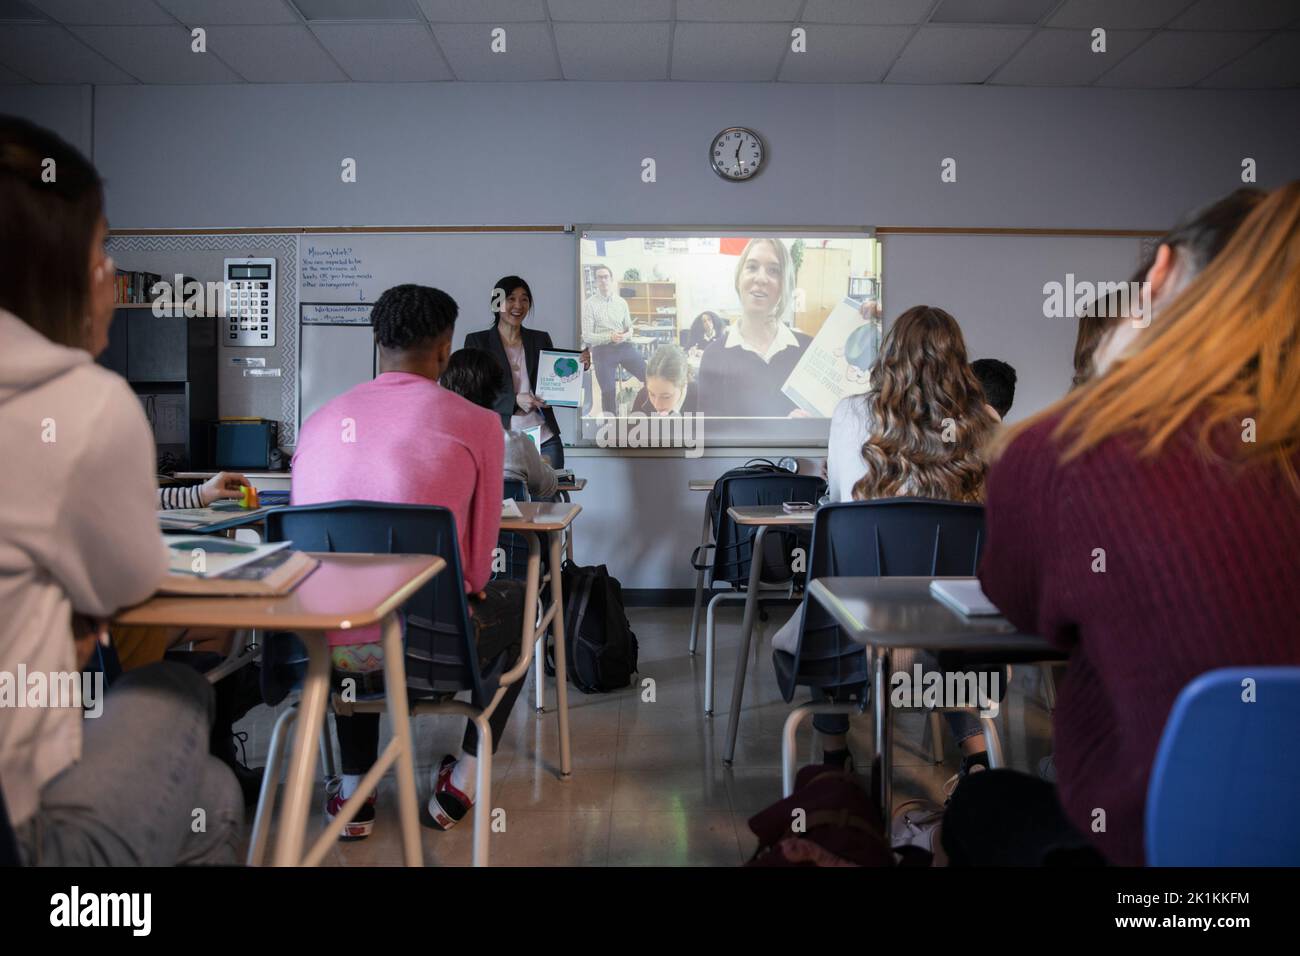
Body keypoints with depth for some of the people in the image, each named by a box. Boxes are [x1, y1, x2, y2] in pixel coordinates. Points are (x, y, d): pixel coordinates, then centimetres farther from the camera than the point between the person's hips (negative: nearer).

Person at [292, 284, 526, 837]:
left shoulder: (320, 419, 9)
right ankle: (461, 782, 25)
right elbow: (478, 564, 1)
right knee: (518, 603, 28)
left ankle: (354, 789, 33)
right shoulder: (476, 423, -3)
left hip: (324, 648, 4)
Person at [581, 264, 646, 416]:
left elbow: (629, 327, 15)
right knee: (608, 392, 0)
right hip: (603, 350, -3)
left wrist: (627, 335, -10)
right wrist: (610, 337, -19)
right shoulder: (589, 304, -2)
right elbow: (586, 336, -6)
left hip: (625, 347, 3)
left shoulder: (621, 302, 9)